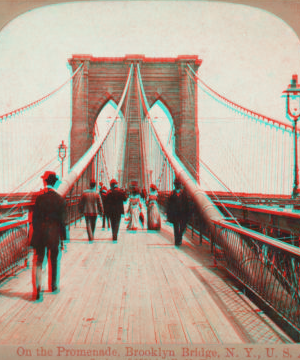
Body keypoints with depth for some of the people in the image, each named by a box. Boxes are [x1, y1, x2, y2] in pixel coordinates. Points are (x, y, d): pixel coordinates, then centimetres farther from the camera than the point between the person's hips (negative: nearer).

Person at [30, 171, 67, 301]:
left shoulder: (39, 196, -7)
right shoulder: (59, 199, -6)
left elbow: (35, 217, -4)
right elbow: (62, 220, -5)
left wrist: (35, 232, 5)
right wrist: (63, 238, 2)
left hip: (40, 233, 0)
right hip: (54, 234, 0)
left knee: (37, 262, 4)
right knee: (53, 261, 16)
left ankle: (37, 291, -3)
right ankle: (53, 286, 31)